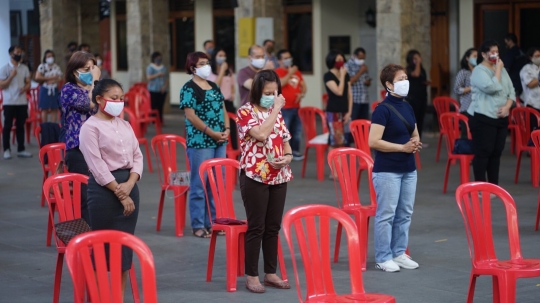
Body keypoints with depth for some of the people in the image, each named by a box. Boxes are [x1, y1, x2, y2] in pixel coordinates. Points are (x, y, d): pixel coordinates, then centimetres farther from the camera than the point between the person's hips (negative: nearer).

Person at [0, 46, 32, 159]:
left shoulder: (24, 68, 8)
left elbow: (28, 83, 11)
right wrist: (11, 76, -18)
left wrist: (25, 88, -11)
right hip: (9, 102, -4)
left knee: (20, 126, 7)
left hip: (22, 102, 4)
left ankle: (21, 149, 12)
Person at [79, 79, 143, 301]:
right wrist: (119, 193, -15)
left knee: (126, 244, 8)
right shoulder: (90, 127, -7)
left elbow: (137, 156, 9)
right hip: (104, 188, -6)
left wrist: (129, 184, -8)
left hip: (129, 184, 6)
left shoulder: (125, 125, 13)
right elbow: (97, 166, -13)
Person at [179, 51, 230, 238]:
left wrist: (227, 129, -1)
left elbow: (223, 110, 16)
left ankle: (213, 222, 19)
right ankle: (198, 225, 3)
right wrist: (212, 133, -16)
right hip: (200, 142, -7)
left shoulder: (214, 87, 15)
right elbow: (191, 116, -15)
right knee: (200, 184, -3)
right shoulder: (189, 89, -8)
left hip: (219, 142, 7)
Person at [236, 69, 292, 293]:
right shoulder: (246, 111, -7)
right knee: (256, 227, -3)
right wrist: (276, 109, -16)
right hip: (255, 176, -6)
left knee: (273, 227, 9)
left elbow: (285, 140, 19)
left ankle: (271, 273, 17)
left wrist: (288, 156, -3)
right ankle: (251, 276, 4)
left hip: (278, 177, 6)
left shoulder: (276, 112, 13)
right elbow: (260, 135, -24)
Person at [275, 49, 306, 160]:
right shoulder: (278, 72, -6)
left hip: (296, 107, 7)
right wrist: (290, 73, -17)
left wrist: (302, 93, -2)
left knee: (297, 130, 12)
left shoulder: (296, 71, 15)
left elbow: (303, 85, 19)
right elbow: (280, 83, -25)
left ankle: (295, 151, 23)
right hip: (284, 108, -7)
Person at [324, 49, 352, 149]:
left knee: (344, 142, 5)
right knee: (336, 142, -9)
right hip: (334, 113, -6)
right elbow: (339, 92, -18)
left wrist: (349, 112, 3)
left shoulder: (346, 75, 12)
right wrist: (342, 75, -10)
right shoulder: (328, 76, -7)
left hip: (345, 112, 6)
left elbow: (349, 95, 12)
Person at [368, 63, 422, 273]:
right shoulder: (383, 110, -13)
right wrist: (403, 147, -18)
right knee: (386, 215, -2)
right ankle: (383, 258, 6)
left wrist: (416, 143, -1)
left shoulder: (407, 108, 10)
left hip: (408, 169, 8)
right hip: (387, 170, -8)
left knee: (405, 214, 12)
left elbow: (415, 134, 23)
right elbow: (373, 142, -19)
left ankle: (399, 253, 22)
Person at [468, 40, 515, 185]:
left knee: (496, 152, 9)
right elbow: (491, 87, -23)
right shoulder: (479, 70, -8)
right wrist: (498, 70, -11)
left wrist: (507, 106, -4)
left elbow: (511, 91, 14)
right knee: (483, 152, -7)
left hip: (501, 118, 7)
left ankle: (494, 185, 16)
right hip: (484, 118, -7)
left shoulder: (502, 70, 15)